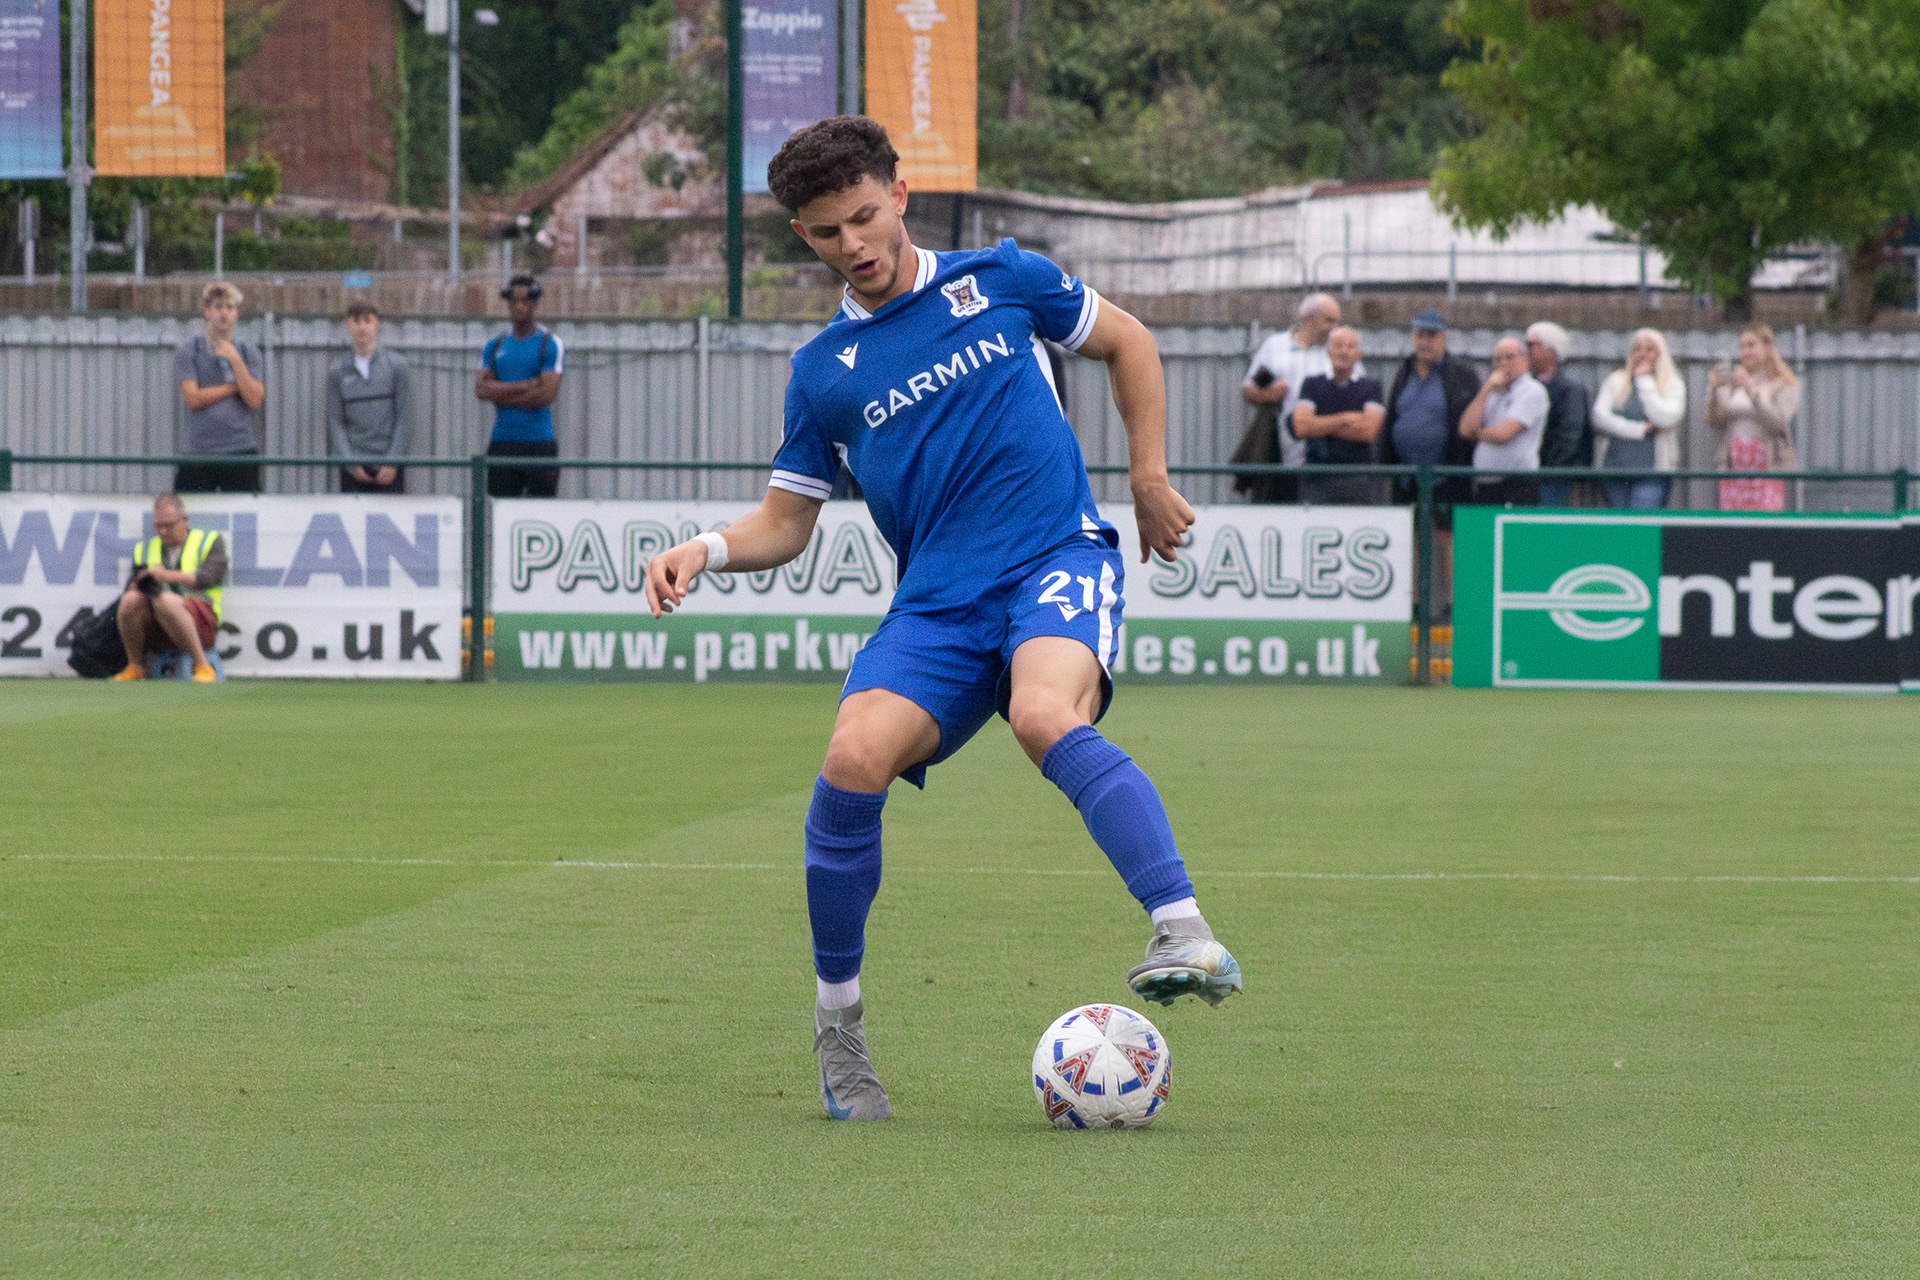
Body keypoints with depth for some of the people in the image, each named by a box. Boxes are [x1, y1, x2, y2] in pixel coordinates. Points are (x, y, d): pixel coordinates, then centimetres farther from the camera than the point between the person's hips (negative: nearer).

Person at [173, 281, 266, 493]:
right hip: (197, 450, -1)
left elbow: (254, 401, 0)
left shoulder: (249, 352, 12)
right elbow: (193, 399, -6)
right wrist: (235, 387, -2)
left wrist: (234, 360, -5)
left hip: (241, 452, 1)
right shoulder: (188, 351, 5)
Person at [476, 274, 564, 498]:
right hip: (502, 443, 4)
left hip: (539, 444, -4)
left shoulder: (550, 344, 1)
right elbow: (481, 388, 0)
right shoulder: (494, 346, 14)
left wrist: (500, 394, -3)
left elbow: (546, 395, -9)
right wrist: (526, 386, -9)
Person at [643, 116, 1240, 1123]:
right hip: (936, 605, 2)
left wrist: (1149, 477, 15)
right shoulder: (822, 372, 13)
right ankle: (837, 1019, -6)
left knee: (1047, 720, -36)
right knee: (855, 760, -24)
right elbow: (785, 522, 17)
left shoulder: (999, 280, 8)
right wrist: (707, 550, -3)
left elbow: (1126, 342, 22)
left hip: (1058, 559, -2)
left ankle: (1184, 932, -46)